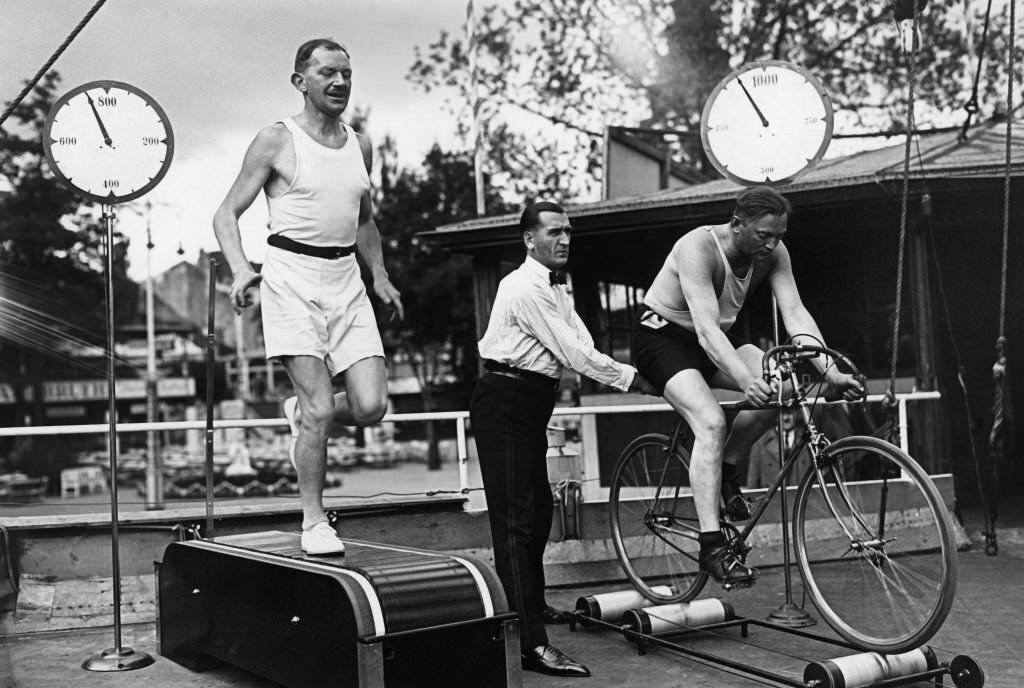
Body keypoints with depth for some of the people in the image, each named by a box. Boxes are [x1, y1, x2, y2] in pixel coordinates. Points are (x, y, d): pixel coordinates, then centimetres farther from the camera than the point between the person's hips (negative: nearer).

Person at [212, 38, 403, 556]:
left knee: (370, 406, -5)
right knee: (320, 407, -10)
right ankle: (313, 521, 5)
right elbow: (227, 214, -2)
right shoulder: (276, 142, -1)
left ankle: (301, 413, 27)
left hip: (346, 282, 5)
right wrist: (240, 270, -19)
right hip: (292, 277, -5)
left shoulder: (360, 146, 15)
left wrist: (379, 275, 17)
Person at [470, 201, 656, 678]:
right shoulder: (525, 287, -16)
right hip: (504, 402, -10)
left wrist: (626, 378, -7)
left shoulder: (556, 288, 16)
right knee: (515, 518, -13)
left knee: (539, 510, 21)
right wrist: (631, 378, -13)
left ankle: (532, 606, 41)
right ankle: (531, 644, -17)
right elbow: (573, 353, -19)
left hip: (531, 405, 10)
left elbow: (581, 348, 7)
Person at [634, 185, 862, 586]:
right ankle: (712, 546, -27)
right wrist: (745, 380, -55)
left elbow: (796, 315, -18)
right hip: (663, 337, -6)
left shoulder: (773, 253, -12)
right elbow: (706, 328, -41)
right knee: (711, 423, -27)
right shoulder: (698, 248, -30)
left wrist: (831, 372, -32)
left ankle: (728, 469, 3)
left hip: (715, 339, 7)